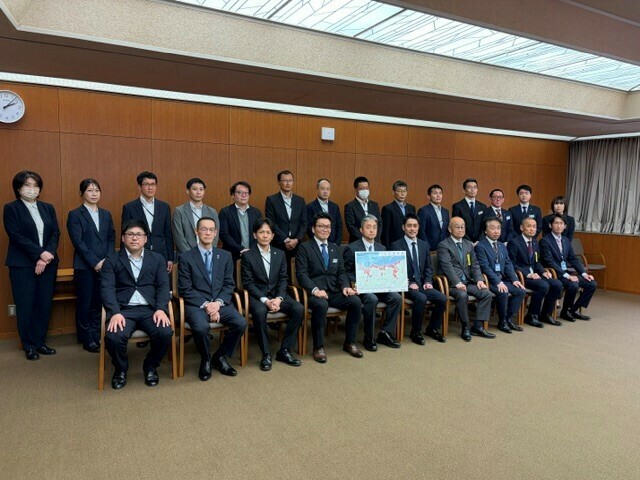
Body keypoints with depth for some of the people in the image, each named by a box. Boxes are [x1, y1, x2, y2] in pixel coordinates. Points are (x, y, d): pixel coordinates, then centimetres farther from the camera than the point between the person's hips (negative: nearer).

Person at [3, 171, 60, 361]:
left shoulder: (48, 208, 12)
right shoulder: (11, 208, 1)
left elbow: (55, 233, 5)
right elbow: (16, 236, -10)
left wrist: (47, 256, -9)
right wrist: (40, 253, -17)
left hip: (48, 263, 4)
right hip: (22, 265, -3)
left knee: (44, 304, 5)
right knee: (26, 305, 2)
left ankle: (40, 342, 17)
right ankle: (29, 346, 13)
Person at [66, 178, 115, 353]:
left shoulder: (106, 214, 14)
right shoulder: (75, 215, 0)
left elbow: (112, 238, 9)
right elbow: (78, 242, -8)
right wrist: (95, 262, -14)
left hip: (105, 265, 4)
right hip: (84, 267, -3)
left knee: (100, 303, 4)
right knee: (85, 304, 3)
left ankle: (97, 337, 15)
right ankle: (87, 340, 13)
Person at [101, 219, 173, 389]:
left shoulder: (157, 259, 15)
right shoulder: (111, 261, 10)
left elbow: (163, 286, 6)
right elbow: (107, 289, -2)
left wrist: (161, 309, -13)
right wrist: (115, 313, -20)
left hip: (150, 309, 1)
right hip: (123, 310, -1)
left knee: (165, 333, -27)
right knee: (113, 337, -30)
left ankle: (150, 367, 5)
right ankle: (120, 369, 4)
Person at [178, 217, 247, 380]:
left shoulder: (225, 256, 12)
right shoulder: (186, 258, 2)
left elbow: (229, 285, 7)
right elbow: (186, 289, -3)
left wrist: (218, 302, -11)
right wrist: (205, 304, -15)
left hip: (220, 303, 3)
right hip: (196, 304, -3)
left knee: (241, 323, -22)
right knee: (201, 327, -34)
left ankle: (220, 357, 5)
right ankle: (205, 360, 0)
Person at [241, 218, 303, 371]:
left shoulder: (280, 254, 12)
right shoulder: (247, 256, 0)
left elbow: (283, 279, 7)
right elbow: (248, 283, -5)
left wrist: (278, 298, -12)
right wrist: (265, 300, -18)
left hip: (277, 294, 4)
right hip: (257, 296, -4)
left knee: (299, 309, -22)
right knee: (259, 312, -36)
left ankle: (284, 351, -10)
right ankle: (266, 355, -19)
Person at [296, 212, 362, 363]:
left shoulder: (334, 248, 19)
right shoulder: (305, 247, 0)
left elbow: (341, 271, 15)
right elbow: (301, 274, -9)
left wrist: (345, 286, -6)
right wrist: (315, 290, -25)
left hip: (334, 291, 5)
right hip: (314, 292, -5)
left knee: (356, 301, -20)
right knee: (321, 305, -37)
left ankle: (349, 342, -3)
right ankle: (318, 347, -19)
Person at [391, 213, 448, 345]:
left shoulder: (424, 244, 14)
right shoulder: (396, 245, -2)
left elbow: (428, 267, 16)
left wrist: (428, 282, -1)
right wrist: (409, 284, -16)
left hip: (422, 284, 5)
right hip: (406, 285, -5)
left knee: (442, 298, -17)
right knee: (421, 298, -32)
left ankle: (432, 329, 5)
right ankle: (415, 332, -13)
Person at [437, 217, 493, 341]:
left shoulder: (469, 244, 18)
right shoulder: (443, 245, -3)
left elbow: (475, 264, 11)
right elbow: (447, 266, -14)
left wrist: (479, 280, -6)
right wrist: (457, 283, -26)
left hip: (468, 281, 6)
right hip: (452, 283, -6)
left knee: (486, 293, -16)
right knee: (462, 295, -33)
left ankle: (478, 326, -8)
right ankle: (465, 328, -16)